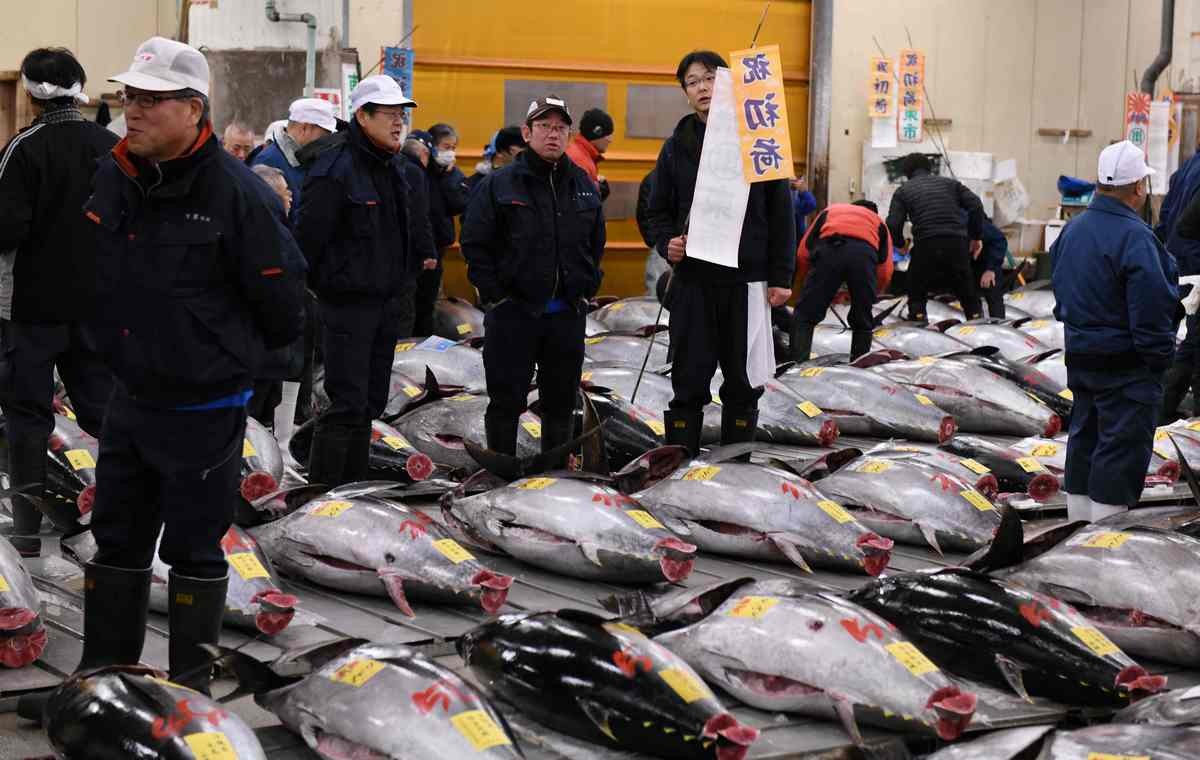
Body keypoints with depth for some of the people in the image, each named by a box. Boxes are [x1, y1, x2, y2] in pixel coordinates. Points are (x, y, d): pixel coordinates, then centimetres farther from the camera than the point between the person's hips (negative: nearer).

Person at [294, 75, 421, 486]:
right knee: (348, 403, -9)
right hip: (348, 302, -9)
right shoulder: (336, 169, -16)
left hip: (387, 304, 9)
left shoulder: (393, 169, 13)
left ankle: (354, 487, 23)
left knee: (371, 403, 13)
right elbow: (308, 236, -18)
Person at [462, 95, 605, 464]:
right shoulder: (499, 184, -4)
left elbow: (596, 243, 19)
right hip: (513, 312, -4)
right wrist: (495, 295, -9)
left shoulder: (583, 185, 10)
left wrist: (586, 290, 9)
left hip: (568, 314, 4)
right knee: (507, 399, 1)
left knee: (561, 400, 11)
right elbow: (475, 244, -4)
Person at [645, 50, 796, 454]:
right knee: (689, 381, 3)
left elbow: (781, 211, 1)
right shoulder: (677, 146, 7)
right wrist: (667, 243, -8)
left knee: (743, 382, 6)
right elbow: (658, 209, 14)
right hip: (693, 279, 1)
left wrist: (781, 276, -4)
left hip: (747, 279, -1)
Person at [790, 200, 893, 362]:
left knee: (804, 316, 4)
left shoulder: (831, 210, 40)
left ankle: (798, 365, -10)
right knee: (862, 321, 19)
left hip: (829, 249, -1)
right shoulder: (878, 221, 39)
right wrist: (872, 295, 42)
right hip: (864, 253, 1)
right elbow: (886, 265, 25)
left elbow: (803, 251, 28)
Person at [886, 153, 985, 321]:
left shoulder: (903, 191, 15)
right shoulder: (950, 183, 21)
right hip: (957, 244, 2)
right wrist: (977, 236, 13)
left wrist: (900, 244, 21)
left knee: (916, 294, 16)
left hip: (926, 245, -2)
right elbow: (975, 205, 6)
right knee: (967, 291, 16)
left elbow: (893, 224, 2)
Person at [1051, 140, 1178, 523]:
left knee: (1085, 438, 18)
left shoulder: (1072, 229, 7)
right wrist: (1160, 358, -11)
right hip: (1127, 367, -8)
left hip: (1080, 358, 9)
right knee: (1122, 449, -3)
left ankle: (1079, 521, 26)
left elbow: (1060, 290, 17)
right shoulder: (1134, 237, -21)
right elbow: (1152, 308, -21)